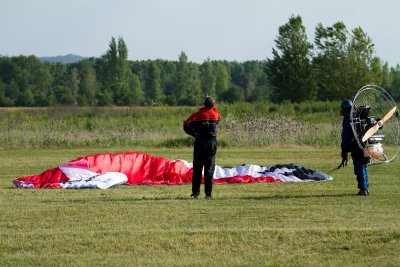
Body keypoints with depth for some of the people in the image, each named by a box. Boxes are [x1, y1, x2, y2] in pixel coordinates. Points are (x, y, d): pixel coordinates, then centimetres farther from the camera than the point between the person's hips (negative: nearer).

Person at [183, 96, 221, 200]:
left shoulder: (198, 115, -6)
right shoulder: (215, 114, 0)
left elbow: (187, 126, -9)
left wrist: (194, 134, 6)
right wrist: (212, 105, 24)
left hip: (200, 143, -1)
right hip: (212, 143, 1)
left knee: (197, 169, 6)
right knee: (209, 169, 3)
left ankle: (195, 192, 3)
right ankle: (208, 194, -2)